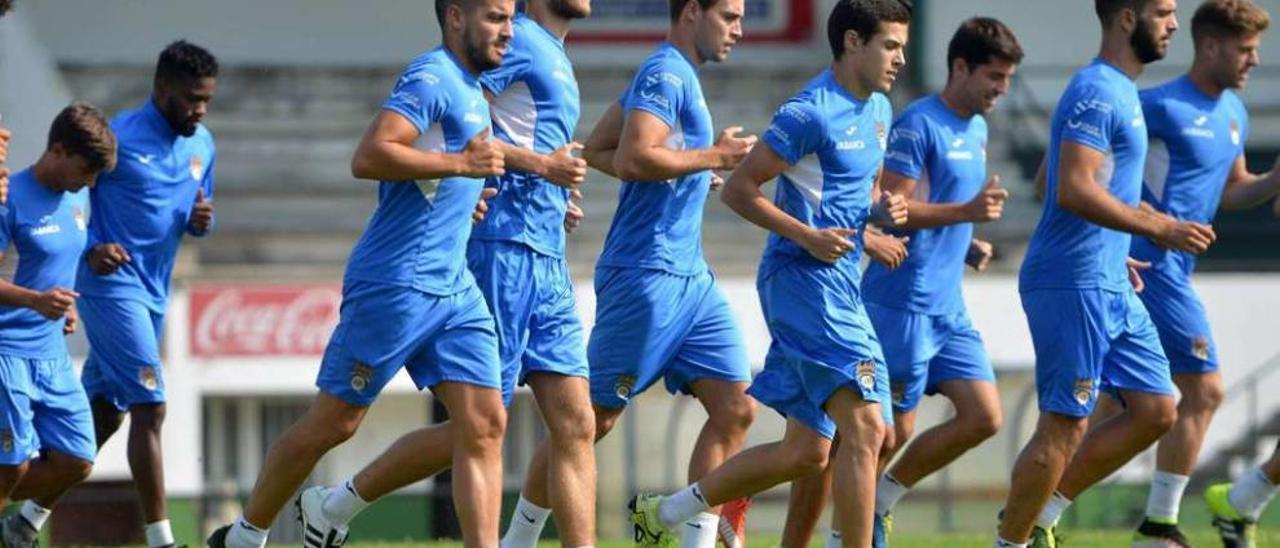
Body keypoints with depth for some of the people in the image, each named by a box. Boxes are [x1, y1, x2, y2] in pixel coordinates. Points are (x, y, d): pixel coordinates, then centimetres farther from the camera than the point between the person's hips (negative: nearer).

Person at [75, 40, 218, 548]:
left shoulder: (202, 145, 10)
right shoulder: (118, 137, -13)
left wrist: (201, 220, -4)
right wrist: (92, 249, -21)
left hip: (154, 292, 8)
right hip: (112, 284, -8)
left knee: (105, 411, 14)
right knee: (149, 405, -15)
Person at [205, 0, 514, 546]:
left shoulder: (471, 91, 19)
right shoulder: (432, 79, -11)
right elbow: (369, 157, -24)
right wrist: (459, 163, -22)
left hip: (455, 288, 9)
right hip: (395, 283, -9)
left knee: (483, 426, -4)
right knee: (332, 424, 0)